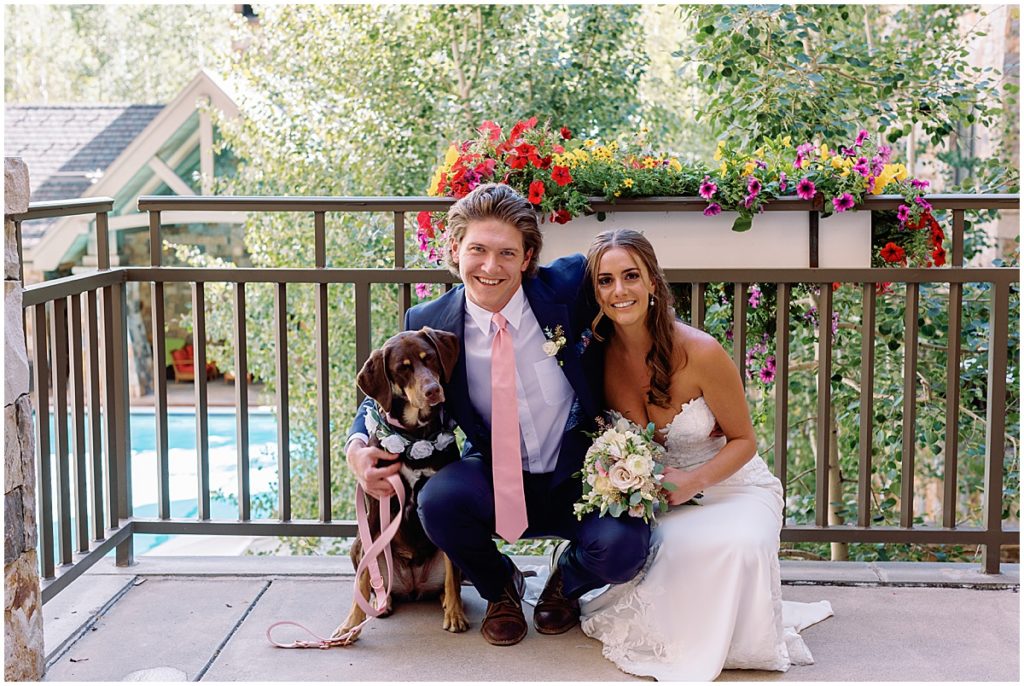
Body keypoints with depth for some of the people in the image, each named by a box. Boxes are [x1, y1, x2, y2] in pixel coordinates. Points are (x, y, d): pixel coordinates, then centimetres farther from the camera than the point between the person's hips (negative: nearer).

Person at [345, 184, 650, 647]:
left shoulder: (568, 285, -13)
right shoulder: (429, 325, -9)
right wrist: (358, 447, -20)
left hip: (577, 476, -1)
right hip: (495, 482, 1)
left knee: (622, 547, -30)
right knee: (438, 499, -31)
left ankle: (567, 582, 12)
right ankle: (499, 587, 5)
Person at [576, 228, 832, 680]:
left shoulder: (699, 352, -20)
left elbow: (744, 440, -9)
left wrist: (693, 481, -26)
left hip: (732, 486, -3)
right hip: (653, 496, 3)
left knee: (738, 546, -36)